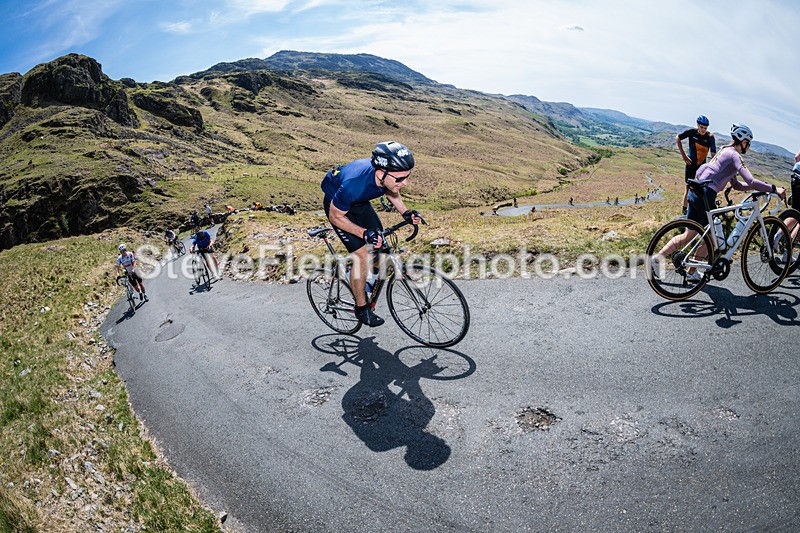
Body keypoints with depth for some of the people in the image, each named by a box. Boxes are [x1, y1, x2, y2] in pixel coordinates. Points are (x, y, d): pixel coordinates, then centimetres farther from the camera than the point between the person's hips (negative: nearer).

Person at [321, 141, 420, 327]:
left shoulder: (387, 175, -26)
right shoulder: (354, 183, -43)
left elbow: (390, 191, 1)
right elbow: (336, 216, -26)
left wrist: (405, 212, -12)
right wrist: (364, 233, -36)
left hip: (359, 201, 6)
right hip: (337, 206, -6)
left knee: (381, 245, 3)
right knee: (362, 255, -12)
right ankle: (361, 308, 5)